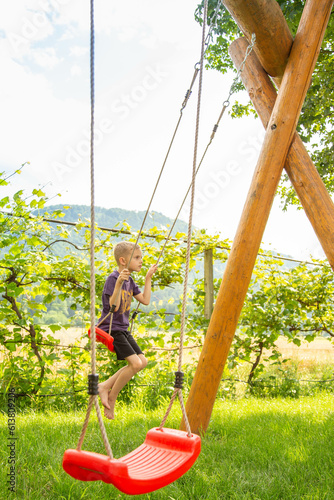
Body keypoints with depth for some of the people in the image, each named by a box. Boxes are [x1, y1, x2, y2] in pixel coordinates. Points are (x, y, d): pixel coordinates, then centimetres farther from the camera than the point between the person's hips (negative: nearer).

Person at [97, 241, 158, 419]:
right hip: (111, 328, -9)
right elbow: (114, 306, -25)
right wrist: (119, 283, -36)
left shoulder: (130, 280, 11)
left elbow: (145, 300, 10)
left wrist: (148, 278, 12)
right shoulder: (113, 278, -16)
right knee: (135, 363, -16)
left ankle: (105, 386, 12)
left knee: (142, 361, 5)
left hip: (123, 329, 9)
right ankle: (112, 396, 4)